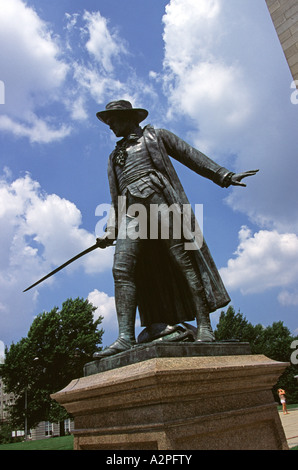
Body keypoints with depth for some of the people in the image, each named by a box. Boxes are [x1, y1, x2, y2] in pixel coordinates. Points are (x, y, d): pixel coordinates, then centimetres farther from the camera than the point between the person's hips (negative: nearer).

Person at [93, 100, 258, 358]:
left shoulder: (155, 136, 21)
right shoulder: (114, 156, 33)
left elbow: (191, 156, 13)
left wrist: (224, 176, 3)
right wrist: (111, 230, 14)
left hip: (161, 201, -4)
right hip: (131, 212, 4)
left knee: (184, 261, -12)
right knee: (122, 269, -15)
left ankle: (204, 328, -10)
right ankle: (126, 337, -19)